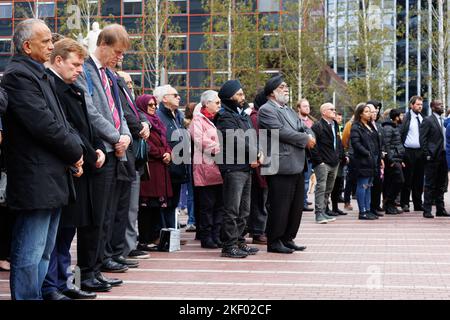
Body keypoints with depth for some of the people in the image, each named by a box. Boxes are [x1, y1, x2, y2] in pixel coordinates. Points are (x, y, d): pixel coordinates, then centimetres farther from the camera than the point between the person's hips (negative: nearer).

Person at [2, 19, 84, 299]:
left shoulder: (42, 76, 18)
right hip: (36, 180, -10)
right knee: (29, 254, -4)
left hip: (53, 179, 10)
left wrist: (76, 147, 1)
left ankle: (35, 294, 24)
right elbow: (44, 124, -20)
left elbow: (60, 119, 19)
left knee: (44, 253, 16)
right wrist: (75, 152, -7)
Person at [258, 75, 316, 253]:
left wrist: (309, 136, -5)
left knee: (296, 206, 12)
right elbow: (281, 132, -17)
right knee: (280, 205, -4)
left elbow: (303, 128, 18)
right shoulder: (266, 110, -7)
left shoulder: (289, 110, 23)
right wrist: (305, 140, -9)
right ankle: (274, 242, 5)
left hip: (297, 165, 9)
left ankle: (287, 238, 22)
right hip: (280, 166, -9)